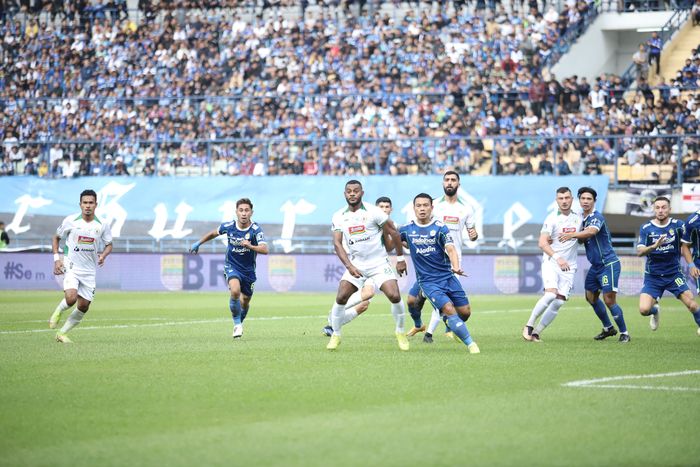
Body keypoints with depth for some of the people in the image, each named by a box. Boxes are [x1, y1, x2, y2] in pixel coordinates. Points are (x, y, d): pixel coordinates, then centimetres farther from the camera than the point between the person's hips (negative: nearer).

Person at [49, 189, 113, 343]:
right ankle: (58, 311, 8)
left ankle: (62, 333, 22)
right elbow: (56, 238, 8)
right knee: (71, 298, -26)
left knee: (83, 307, 4)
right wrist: (56, 258, -4)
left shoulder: (102, 225, -2)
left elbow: (109, 244, 11)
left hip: (89, 271, 3)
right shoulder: (70, 221, -6)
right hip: (70, 266, -3)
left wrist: (103, 255, -12)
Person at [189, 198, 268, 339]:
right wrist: (198, 243, 19)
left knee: (245, 302, 13)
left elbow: (265, 250, -32)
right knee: (235, 291, -29)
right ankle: (237, 324, -10)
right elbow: (214, 233, 11)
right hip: (231, 266, -1)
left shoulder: (256, 230, -19)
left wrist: (250, 246, -48)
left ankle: (240, 323, 45)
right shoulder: (228, 226, -11)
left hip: (249, 270, 1)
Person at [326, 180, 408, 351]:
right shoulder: (339, 217, -1)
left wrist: (400, 258, 0)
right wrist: (349, 266, -21)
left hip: (379, 263, -2)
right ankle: (335, 335, 8)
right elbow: (337, 243, -7)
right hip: (355, 265, 2)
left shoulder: (373, 212, -10)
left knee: (395, 296, -15)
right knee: (340, 298, -10)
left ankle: (400, 333, 7)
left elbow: (393, 233, -2)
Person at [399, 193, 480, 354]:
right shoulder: (407, 229, 1)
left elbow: (451, 249, -18)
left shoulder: (440, 228, -4)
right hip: (427, 281, -1)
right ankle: (470, 344, -15)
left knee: (465, 312, 0)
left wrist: (456, 267, -35)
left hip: (447, 276, 1)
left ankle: (451, 325, 35)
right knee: (449, 309, -21)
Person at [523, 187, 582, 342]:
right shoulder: (552, 219, -6)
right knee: (551, 294, -24)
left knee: (559, 302, -7)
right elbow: (542, 243, -12)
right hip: (551, 262, -5)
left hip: (569, 267, 5)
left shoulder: (578, 218, 10)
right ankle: (529, 326, -10)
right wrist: (557, 257, -26)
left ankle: (536, 333, 2)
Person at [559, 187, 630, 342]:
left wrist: (572, 235, -48)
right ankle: (608, 328, 28)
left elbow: (592, 231, -37)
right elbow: (583, 239, 15)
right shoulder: (583, 218, 11)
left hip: (608, 264, -9)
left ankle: (624, 332, 2)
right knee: (591, 297, 13)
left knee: (609, 300, -12)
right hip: (595, 265, 9)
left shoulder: (597, 217, -16)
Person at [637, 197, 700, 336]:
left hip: (674, 274, 0)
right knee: (644, 309, -12)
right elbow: (640, 251, -15)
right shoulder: (646, 228, -6)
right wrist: (654, 246, -34)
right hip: (652, 276, 0)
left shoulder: (678, 225, -4)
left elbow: (684, 246, 8)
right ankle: (655, 310, 25)